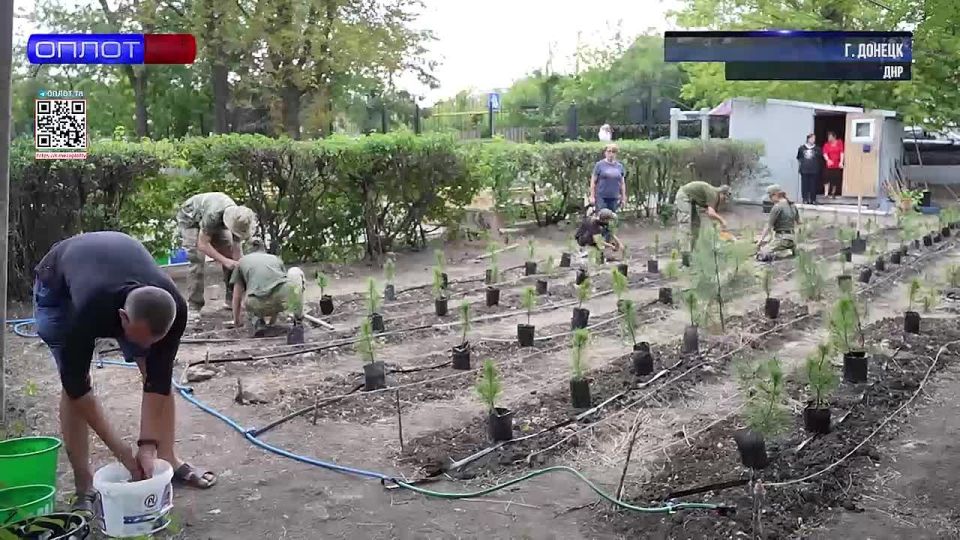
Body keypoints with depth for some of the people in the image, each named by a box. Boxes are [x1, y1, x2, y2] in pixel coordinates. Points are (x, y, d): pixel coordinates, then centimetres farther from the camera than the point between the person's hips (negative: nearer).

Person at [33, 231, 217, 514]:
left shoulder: (173, 308, -37)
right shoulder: (89, 311, -46)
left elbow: (158, 380, -25)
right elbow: (76, 384, -33)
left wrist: (148, 445, -28)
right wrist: (122, 451, -30)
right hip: (59, 284, -3)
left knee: (156, 371, -7)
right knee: (74, 381, -15)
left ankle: (168, 460, 6)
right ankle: (84, 488, -5)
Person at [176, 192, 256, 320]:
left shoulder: (239, 218, -24)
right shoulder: (212, 215, -43)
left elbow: (236, 250, -16)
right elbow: (203, 244, -37)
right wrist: (224, 261, -43)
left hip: (216, 221, 6)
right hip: (190, 218, -6)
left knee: (230, 253, -7)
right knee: (197, 260, -19)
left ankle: (231, 299, 1)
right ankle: (194, 306, -14)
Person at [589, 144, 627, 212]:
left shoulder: (620, 166, 12)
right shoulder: (599, 165, 1)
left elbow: (622, 183, 16)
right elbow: (593, 181, 0)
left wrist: (623, 197, 11)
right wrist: (592, 196, -5)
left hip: (614, 198, 4)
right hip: (601, 197, -4)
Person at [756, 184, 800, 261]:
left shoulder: (777, 207, -12)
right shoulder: (792, 206, 12)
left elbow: (769, 226, -13)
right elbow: (798, 222, 24)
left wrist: (760, 240, -8)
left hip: (781, 238, -8)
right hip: (792, 238, 8)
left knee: (761, 255, -13)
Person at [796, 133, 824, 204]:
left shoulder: (817, 149, 4)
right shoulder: (802, 148, 5)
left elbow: (820, 159, 9)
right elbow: (799, 158, 11)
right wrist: (799, 167, 8)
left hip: (814, 171, 0)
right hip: (804, 170, 0)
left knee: (813, 185, 1)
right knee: (805, 185, 1)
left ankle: (813, 199, 8)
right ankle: (805, 199, 8)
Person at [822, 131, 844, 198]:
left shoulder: (839, 143, 2)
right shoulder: (826, 144, 0)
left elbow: (841, 153, -2)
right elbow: (825, 154, -11)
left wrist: (841, 162, -13)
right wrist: (828, 160, -31)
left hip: (837, 165, 1)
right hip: (829, 165, -1)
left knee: (835, 180, 5)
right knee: (827, 179, -11)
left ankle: (833, 193, 20)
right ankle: (826, 194, -15)